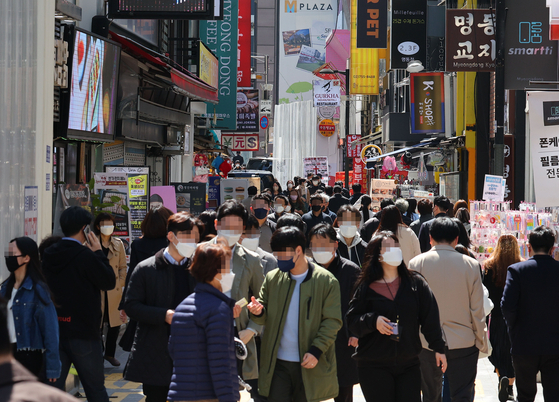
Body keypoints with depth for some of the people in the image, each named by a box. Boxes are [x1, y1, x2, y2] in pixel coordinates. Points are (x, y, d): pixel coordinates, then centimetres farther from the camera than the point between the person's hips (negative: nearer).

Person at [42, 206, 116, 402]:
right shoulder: (85, 256, -16)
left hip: (54, 332, 5)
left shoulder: (48, 255, 3)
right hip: (83, 333, -5)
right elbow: (109, 281, -9)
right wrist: (99, 253, 0)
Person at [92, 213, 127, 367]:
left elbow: (123, 267, 13)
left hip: (114, 290, 3)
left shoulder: (118, 244, 9)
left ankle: (109, 354, 21)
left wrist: (120, 283, 3)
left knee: (115, 324, 5)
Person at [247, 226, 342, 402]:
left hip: (310, 364, -3)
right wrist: (258, 312, -13)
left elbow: (332, 321, -5)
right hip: (277, 363, 3)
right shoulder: (272, 278, 6)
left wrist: (316, 351, -16)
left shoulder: (326, 281, -5)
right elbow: (265, 317, 12)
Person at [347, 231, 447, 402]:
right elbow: (351, 321, 1)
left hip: (409, 364, 2)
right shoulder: (366, 287, 1)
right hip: (374, 368, -1)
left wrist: (438, 348, 3)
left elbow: (430, 318, 6)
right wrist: (373, 321, -16)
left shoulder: (416, 282, 5)